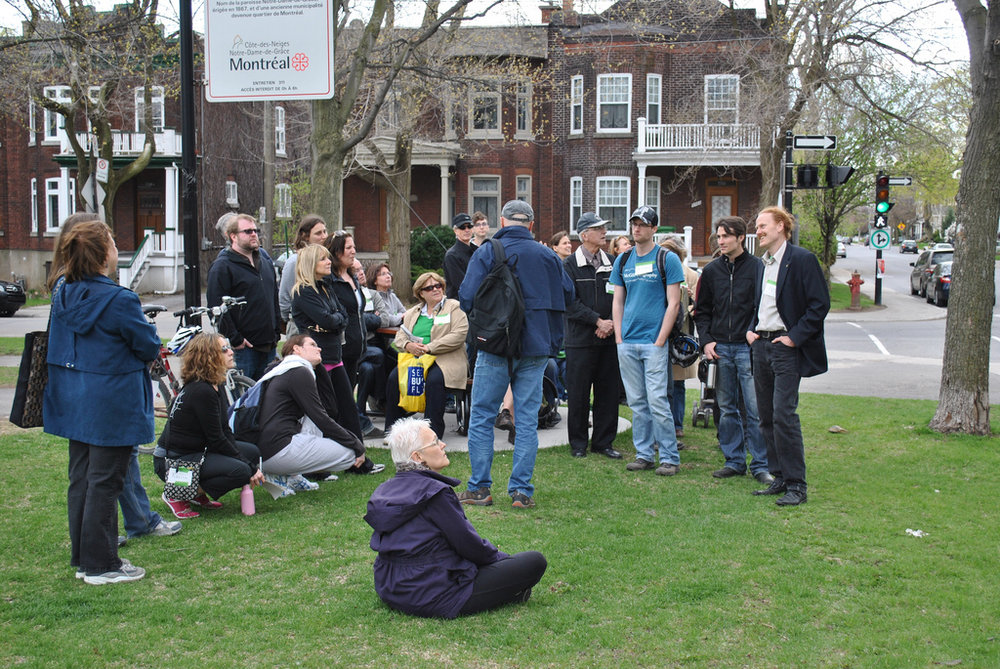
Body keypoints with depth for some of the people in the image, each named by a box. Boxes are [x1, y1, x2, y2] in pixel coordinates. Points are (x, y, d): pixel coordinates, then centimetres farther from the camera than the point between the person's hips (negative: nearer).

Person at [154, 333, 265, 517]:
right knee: (240, 471, -24)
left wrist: (250, 466, -5)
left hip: (197, 450, 10)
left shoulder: (216, 386, 7)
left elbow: (225, 431, 7)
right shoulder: (201, 391, -22)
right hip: (173, 461, -10)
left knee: (252, 452, 8)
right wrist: (249, 467, -14)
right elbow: (216, 439, -20)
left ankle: (197, 494, 11)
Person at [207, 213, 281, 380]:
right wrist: (235, 339, -16)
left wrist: (276, 331, 15)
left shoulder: (265, 261, 17)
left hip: (268, 345, 7)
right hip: (242, 347, -7)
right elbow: (217, 307, -13)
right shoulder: (222, 266, -7)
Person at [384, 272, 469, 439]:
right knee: (394, 377, -22)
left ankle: (433, 430, -27)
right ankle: (392, 428, -13)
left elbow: (459, 335, -10)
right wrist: (408, 345, -10)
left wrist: (429, 347, -15)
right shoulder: (413, 312, 21)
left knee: (434, 380, -35)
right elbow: (400, 335, 16)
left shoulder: (454, 308, 4)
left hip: (445, 360, -4)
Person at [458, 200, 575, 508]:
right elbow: (567, 295, 10)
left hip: (495, 346, -2)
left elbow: (467, 298, -10)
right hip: (536, 346, 3)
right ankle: (522, 491, 8)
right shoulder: (548, 256, 3)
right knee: (527, 419, 7)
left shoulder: (486, 252, -5)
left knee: (482, 416, 7)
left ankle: (479, 488, 9)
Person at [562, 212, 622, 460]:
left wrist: (612, 323, -6)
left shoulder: (611, 263, 11)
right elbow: (570, 303, -10)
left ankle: (603, 441, 18)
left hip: (609, 338, 4)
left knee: (607, 392, 7)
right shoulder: (570, 265, -2)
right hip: (580, 339, -4)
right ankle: (578, 444, 14)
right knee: (578, 394, 2)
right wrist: (598, 321, -15)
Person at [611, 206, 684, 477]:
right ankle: (644, 454, 17)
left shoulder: (667, 259, -2)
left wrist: (660, 340, -11)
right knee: (637, 402, 8)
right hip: (627, 343, 5)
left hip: (654, 342, -5)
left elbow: (673, 303, -5)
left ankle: (669, 457, 2)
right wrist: (618, 337, 5)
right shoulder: (623, 260, 12)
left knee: (657, 401, -7)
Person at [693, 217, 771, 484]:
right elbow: (701, 310, 16)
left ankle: (760, 465, 5)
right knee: (726, 409, 10)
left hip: (748, 348, -4)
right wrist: (706, 341, 4)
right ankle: (734, 461, 19)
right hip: (719, 349, 4)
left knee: (755, 409, -4)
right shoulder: (711, 270, 11)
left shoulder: (757, 267, -2)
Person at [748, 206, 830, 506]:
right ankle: (780, 478, 18)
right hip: (761, 345, 8)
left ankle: (796, 485, -4)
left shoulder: (802, 259, -8)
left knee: (784, 415, -12)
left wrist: (795, 336, -15)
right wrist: (751, 330, 12)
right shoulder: (762, 264, 16)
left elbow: (820, 304, -12)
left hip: (786, 347, -8)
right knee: (767, 417, 9)